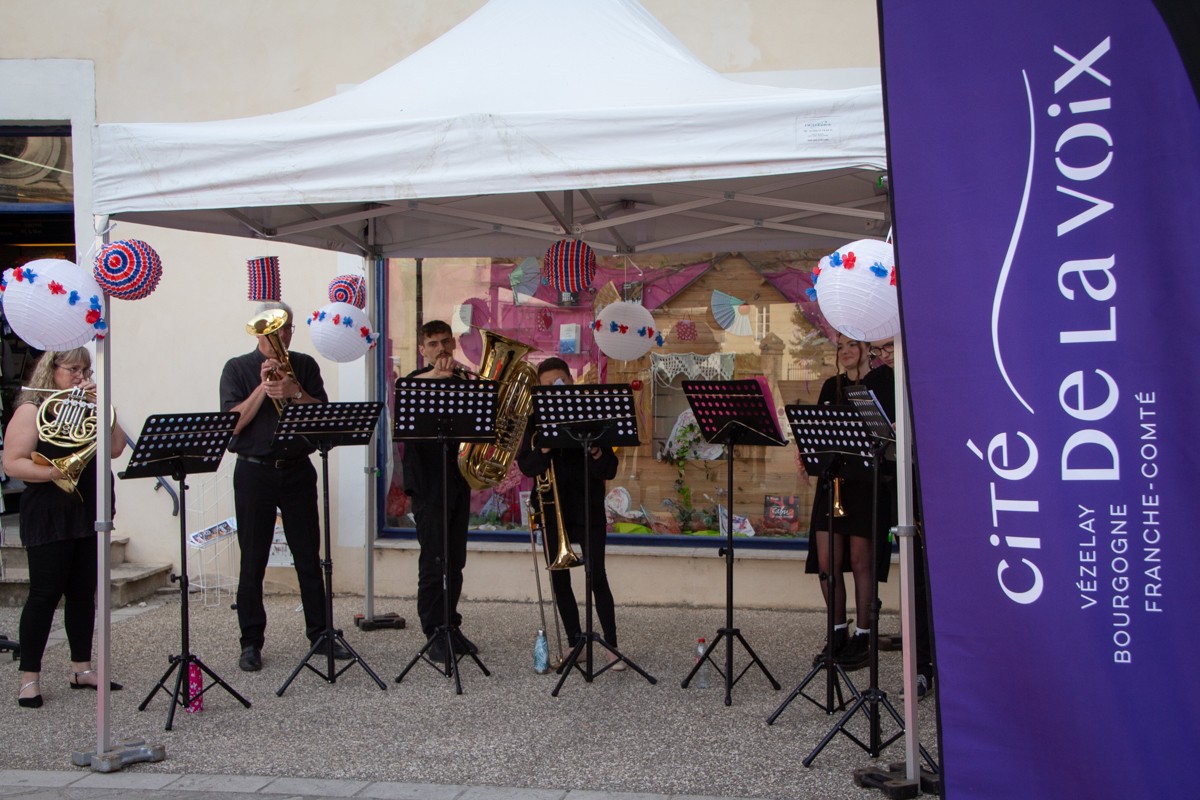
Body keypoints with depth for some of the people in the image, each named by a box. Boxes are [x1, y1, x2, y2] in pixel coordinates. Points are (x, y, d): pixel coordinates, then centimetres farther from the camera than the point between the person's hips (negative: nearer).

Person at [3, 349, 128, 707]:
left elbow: (115, 448, 2)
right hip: (49, 517, -6)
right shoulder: (32, 410, -5)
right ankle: (29, 678, 5)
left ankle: (81, 669, 20)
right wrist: (54, 471, -25)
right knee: (44, 595, -3)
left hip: (88, 514, 6)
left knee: (83, 594, 11)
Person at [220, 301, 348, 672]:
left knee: (309, 557, 6)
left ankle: (320, 633, 15)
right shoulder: (237, 368, 2)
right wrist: (263, 388, -16)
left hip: (297, 470, 2)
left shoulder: (304, 366, 9)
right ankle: (251, 642, 11)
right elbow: (233, 422, -9)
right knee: (253, 561, 3)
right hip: (254, 472, -2)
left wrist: (294, 392, -16)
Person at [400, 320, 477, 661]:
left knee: (455, 561, 11)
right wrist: (435, 375, -43)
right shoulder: (419, 380, -2)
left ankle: (451, 626, 21)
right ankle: (434, 633, 3)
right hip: (427, 482, -5)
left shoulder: (464, 381, 13)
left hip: (457, 479, 5)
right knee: (434, 561, -5)